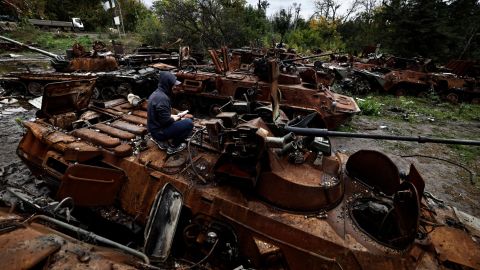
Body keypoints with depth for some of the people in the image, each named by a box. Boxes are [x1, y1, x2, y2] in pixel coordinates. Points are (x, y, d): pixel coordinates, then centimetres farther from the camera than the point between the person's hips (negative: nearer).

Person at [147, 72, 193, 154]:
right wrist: (177, 118, -7)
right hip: (159, 131, -10)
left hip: (154, 128, 10)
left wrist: (176, 116, 7)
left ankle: (162, 140, 18)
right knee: (189, 123, -14)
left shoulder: (156, 93, 7)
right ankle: (173, 147, 1)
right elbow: (166, 121, -25)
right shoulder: (162, 98, -24)